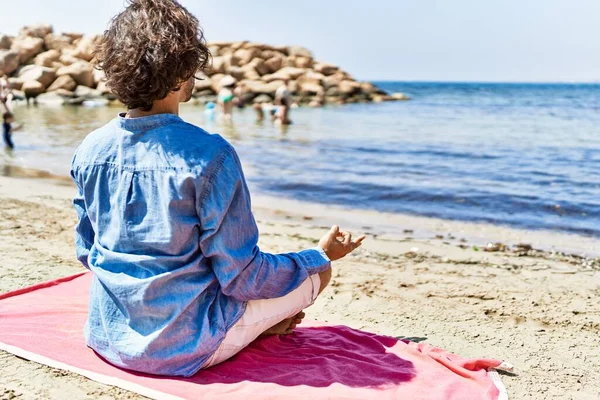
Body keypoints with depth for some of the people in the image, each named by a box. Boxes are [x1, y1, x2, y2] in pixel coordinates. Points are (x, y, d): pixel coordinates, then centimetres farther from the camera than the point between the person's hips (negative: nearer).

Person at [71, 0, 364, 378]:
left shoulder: (89, 150, -5)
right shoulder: (210, 155, -23)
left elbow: (87, 252, 8)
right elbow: (243, 278, -18)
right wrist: (321, 256, -1)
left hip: (108, 338, 7)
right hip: (182, 348, -6)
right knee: (317, 272, 8)